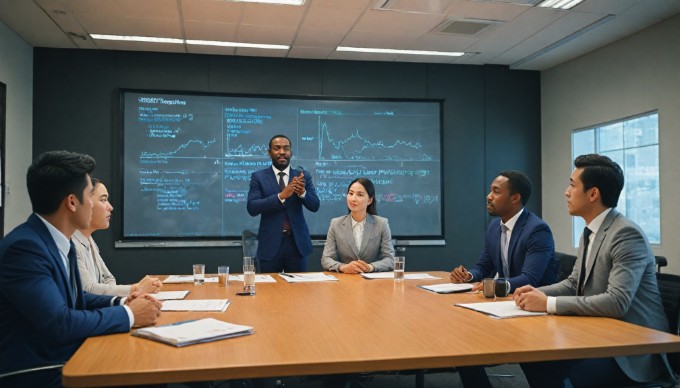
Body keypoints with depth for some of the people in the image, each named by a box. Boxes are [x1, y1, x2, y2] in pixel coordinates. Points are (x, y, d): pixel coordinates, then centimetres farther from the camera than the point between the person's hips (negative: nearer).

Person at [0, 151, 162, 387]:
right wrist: (129, 314, -15)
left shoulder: (60, 242, 5)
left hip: (68, 361, 8)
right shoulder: (24, 247, -21)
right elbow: (59, 324, -25)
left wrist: (120, 303, 1)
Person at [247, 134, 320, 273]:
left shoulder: (303, 176, 5)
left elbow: (315, 206, -1)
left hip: (297, 242, 2)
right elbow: (252, 208, -12)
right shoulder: (258, 177, 0)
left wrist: (302, 192, -22)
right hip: (270, 244, -1)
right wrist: (281, 196, -24)